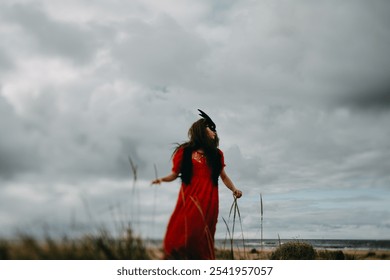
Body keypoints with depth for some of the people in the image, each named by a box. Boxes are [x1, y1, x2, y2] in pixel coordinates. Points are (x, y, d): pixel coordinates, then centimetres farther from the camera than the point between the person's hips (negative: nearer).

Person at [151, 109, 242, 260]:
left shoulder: (217, 154, 15)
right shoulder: (185, 151, 8)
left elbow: (223, 176, 18)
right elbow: (175, 174, 8)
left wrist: (234, 189, 1)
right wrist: (162, 179, -11)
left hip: (208, 201, 1)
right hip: (188, 199, -1)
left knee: (201, 237, -4)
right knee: (180, 236, -8)